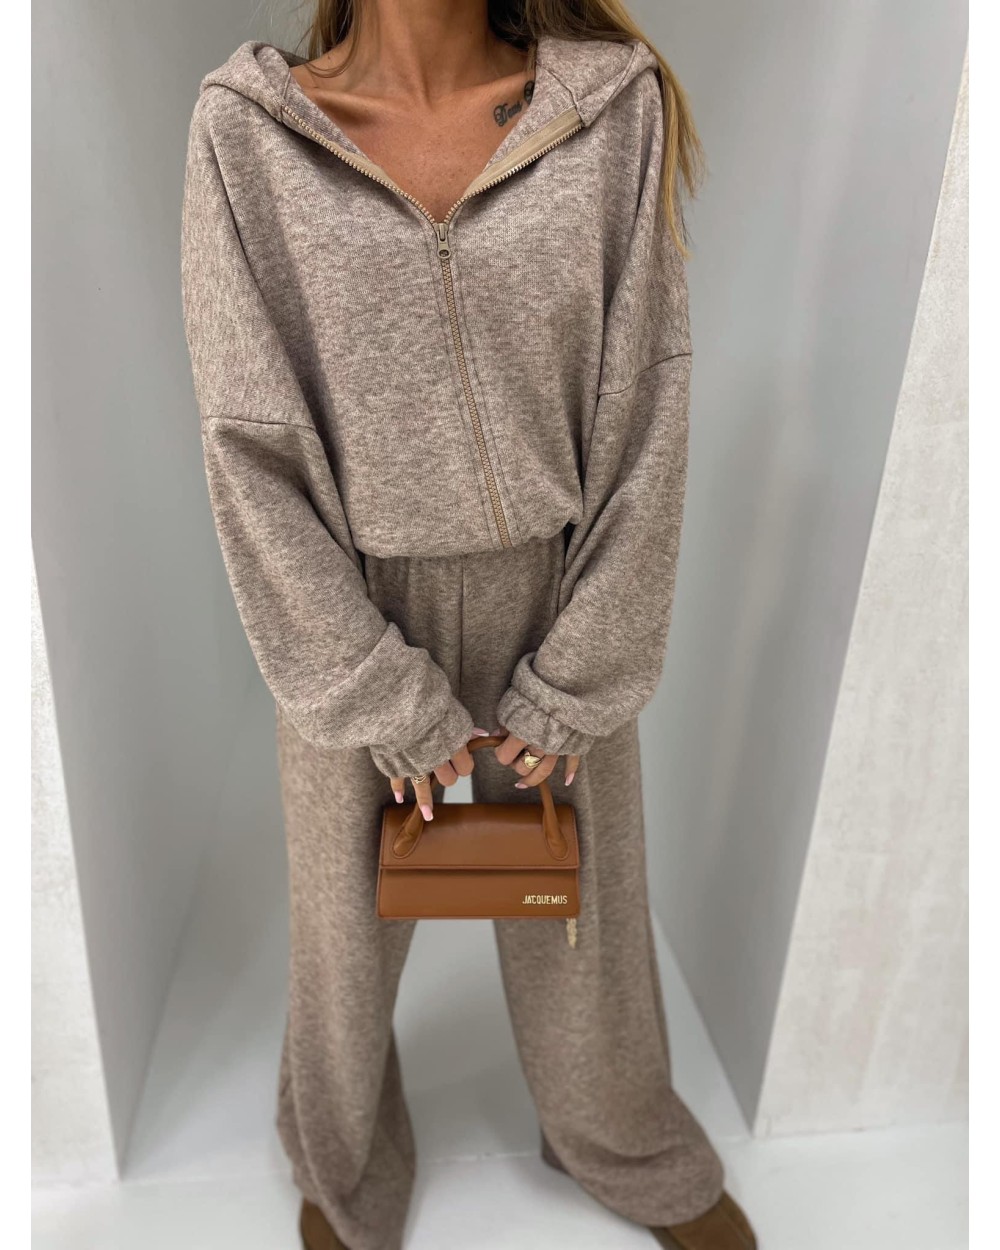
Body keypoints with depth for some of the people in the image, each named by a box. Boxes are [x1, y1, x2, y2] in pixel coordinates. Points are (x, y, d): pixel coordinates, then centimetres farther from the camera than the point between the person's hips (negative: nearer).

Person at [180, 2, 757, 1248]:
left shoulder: (614, 103, -5)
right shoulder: (248, 130, -7)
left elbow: (643, 411, -7)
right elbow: (253, 446, -10)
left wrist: (578, 681, -7)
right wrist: (380, 698, -11)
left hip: (560, 606, 1)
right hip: (350, 612, 0)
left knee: (582, 901, 20)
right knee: (349, 909, 19)